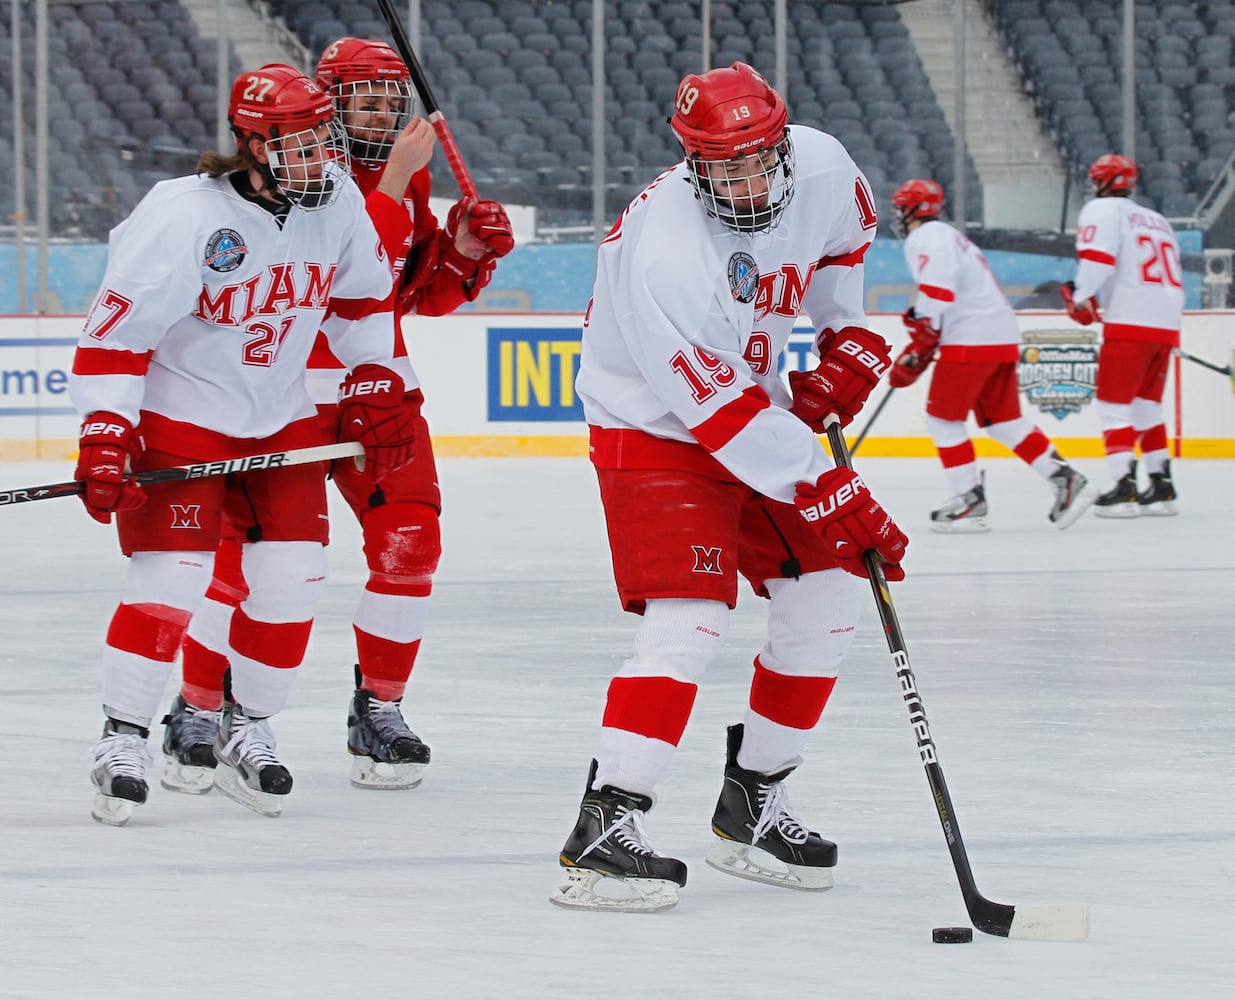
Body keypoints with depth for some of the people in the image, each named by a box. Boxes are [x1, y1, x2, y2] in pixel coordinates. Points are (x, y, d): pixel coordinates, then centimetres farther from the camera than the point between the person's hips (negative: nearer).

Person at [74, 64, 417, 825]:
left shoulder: (338, 202, -7)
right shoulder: (185, 216, -24)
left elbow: (362, 298, 12)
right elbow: (116, 331, -22)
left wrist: (377, 386, 8)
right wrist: (104, 438, -26)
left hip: (282, 420, 6)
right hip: (179, 416, -6)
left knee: (293, 578, 0)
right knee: (171, 579, -13)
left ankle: (247, 734, 16)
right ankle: (123, 741, 0)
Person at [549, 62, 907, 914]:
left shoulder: (819, 166, -13)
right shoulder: (667, 252, -34)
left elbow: (848, 226, 15)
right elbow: (725, 416, -32)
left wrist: (847, 336, 5)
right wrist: (836, 499, -31)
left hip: (757, 408, 8)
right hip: (654, 430, -8)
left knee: (827, 600, 5)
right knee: (690, 620, -22)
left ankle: (753, 802, 17)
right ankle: (605, 828, -24)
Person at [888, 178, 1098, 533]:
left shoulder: (924, 239, -7)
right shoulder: (950, 236, 26)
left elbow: (937, 295, -19)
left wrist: (915, 353, -16)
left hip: (971, 341, -9)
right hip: (1004, 338, 9)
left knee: (942, 417, -2)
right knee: (1003, 420, 12)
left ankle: (970, 498, -5)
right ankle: (1066, 480, 5)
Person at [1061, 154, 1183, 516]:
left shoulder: (1103, 210, 0)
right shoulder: (1158, 221, 23)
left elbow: (1097, 257, -17)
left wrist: (1081, 297, -6)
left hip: (1130, 323, -7)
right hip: (1167, 323, 7)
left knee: (1114, 403, -3)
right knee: (1147, 405, 18)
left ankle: (1124, 487, -12)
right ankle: (1161, 487, 16)